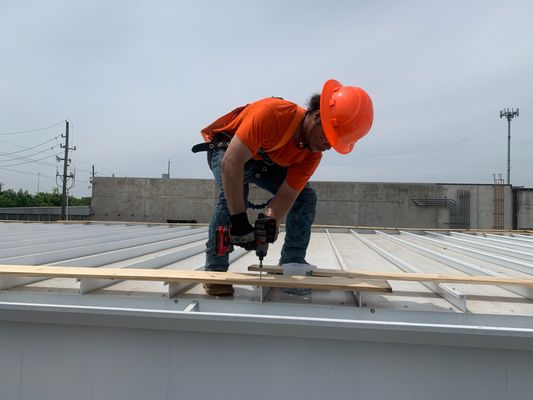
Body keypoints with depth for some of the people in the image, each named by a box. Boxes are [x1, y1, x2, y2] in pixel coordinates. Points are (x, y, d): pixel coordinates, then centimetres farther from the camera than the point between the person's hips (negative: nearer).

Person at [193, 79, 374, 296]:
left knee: (305, 198, -8)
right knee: (232, 194, -34)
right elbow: (231, 162, -47)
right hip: (226, 146, -5)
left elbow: (286, 196, -22)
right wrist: (239, 222, -50)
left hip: (264, 161, 6)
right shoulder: (272, 113, -41)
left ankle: (292, 265, 2)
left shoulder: (313, 155, -20)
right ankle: (215, 270, -20)